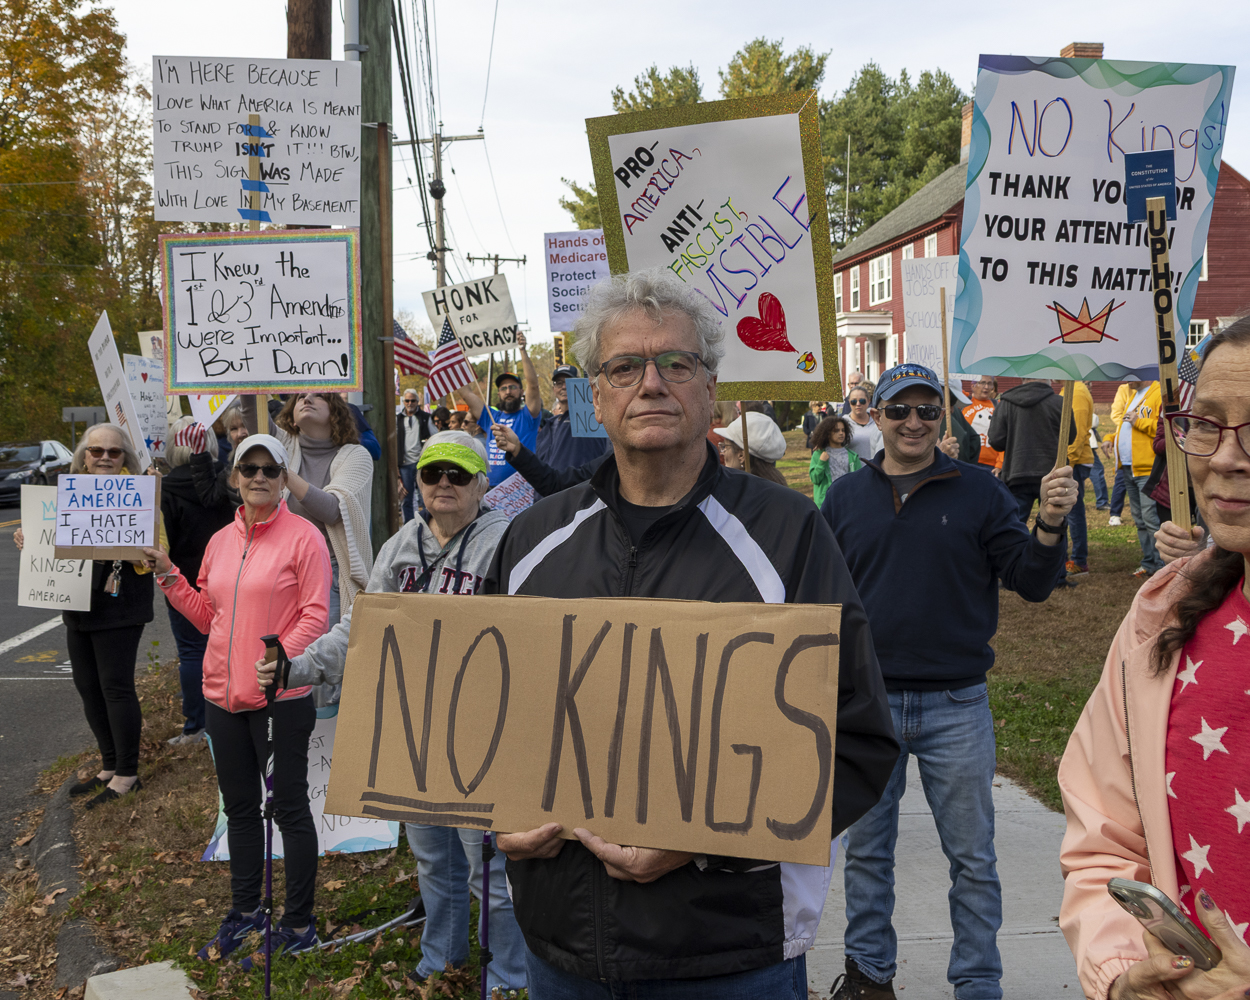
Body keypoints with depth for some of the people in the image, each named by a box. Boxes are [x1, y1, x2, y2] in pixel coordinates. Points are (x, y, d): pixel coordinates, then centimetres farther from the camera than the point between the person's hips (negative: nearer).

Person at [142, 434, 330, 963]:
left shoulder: (303, 537, -9)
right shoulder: (220, 541, 10)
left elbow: (314, 614, -13)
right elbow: (207, 615, 15)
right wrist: (169, 576, 5)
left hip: (280, 697, -6)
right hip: (223, 695, 6)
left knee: (289, 808, 4)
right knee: (239, 808, 18)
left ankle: (299, 922, 17)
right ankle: (245, 911, 35)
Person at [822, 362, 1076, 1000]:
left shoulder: (978, 489, -1)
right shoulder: (845, 497, 4)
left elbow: (1030, 583, -4)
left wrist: (1050, 525, -21)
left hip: (957, 707, -2)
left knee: (972, 857, 7)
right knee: (866, 849, 14)